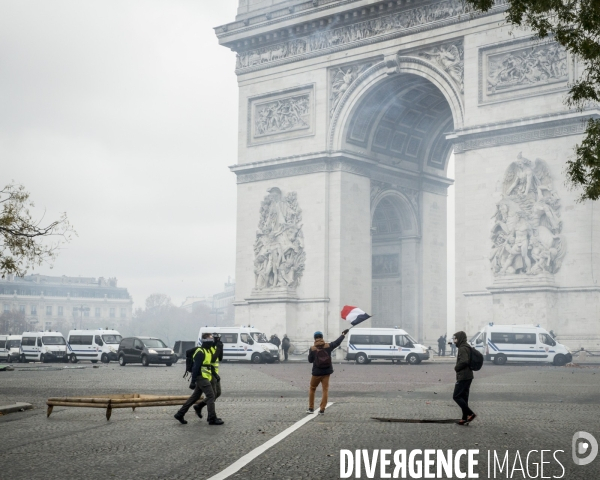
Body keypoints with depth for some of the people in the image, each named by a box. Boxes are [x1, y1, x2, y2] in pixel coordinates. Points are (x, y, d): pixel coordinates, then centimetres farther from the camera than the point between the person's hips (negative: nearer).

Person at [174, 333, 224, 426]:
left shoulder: (208, 350, 17)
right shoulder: (200, 352, -15)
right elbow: (196, 367, -19)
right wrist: (193, 381, -21)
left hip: (204, 378, 10)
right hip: (201, 377, -10)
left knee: (195, 397, 14)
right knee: (211, 396, -10)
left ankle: (180, 414, 19)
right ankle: (212, 419, -7)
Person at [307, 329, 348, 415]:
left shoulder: (312, 349, -9)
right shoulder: (328, 346, -4)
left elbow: (310, 360, 0)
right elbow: (337, 342, 11)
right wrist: (343, 334, 26)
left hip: (316, 372, -1)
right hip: (326, 372, 2)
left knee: (312, 389, 14)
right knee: (325, 390, 5)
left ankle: (311, 408, 15)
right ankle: (322, 409, 0)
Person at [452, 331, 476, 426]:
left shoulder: (463, 348, -16)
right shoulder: (467, 347, 17)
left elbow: (464, 361, -28)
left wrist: (456, 368, -12)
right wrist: (457, 367, 10)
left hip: (463, 377, -10)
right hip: (468, 376, 10)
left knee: (456, 397, -7)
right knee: (463, 397, 12)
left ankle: (470, 414, -12)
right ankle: (465, 419, 13)